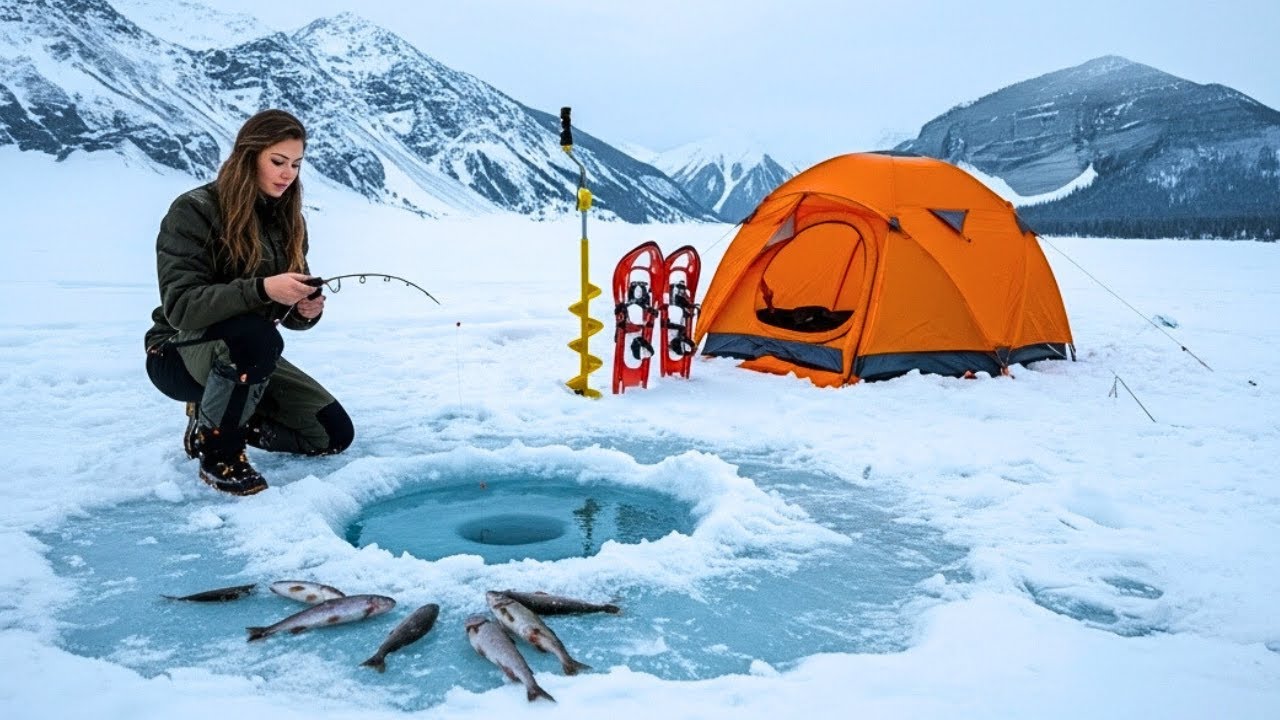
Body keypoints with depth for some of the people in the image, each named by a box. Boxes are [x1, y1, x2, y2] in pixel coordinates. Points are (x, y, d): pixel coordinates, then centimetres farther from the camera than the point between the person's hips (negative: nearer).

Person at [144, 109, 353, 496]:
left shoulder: (287, 219, 2)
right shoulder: (193, 211, -18)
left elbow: (290, 312, 4)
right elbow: (181, 308, -27)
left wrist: (307, 310, -21)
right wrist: (262, 289, -40)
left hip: (247, 357, 7)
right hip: (180, 354, -6)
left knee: (334, 434, -3)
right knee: (257, 337, -40)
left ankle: (215, 416, 15)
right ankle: (218, 452, -16)